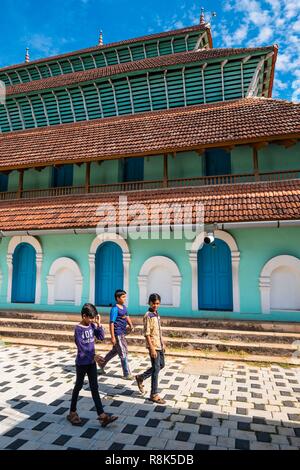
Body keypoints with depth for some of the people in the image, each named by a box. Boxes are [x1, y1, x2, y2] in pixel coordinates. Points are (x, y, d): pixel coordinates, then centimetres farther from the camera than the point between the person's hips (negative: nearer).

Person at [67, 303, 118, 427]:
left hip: (91, 362, 5)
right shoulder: (78, 329, -17)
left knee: (94, 388, 6)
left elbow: (101, 337, 1)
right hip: (82, 363, -5)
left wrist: (98, 323, -9)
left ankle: (102, 415, 6)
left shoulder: (92, 325, 2)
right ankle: (72, 413, 29)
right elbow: (81, 346, -21)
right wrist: (94, 355, -27)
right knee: (78, 386, 11)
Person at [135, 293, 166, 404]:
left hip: (159, 345, 9)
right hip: (154, 346, -9)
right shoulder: (148, 316, -17)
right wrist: (152, 348, -21)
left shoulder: (157, 314, 9)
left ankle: (141, 377, 32)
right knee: (156, 369, -1)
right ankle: (154, 395, 12)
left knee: (161, 365, 20)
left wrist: (162, 343, 18)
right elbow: (147, 334, -19)